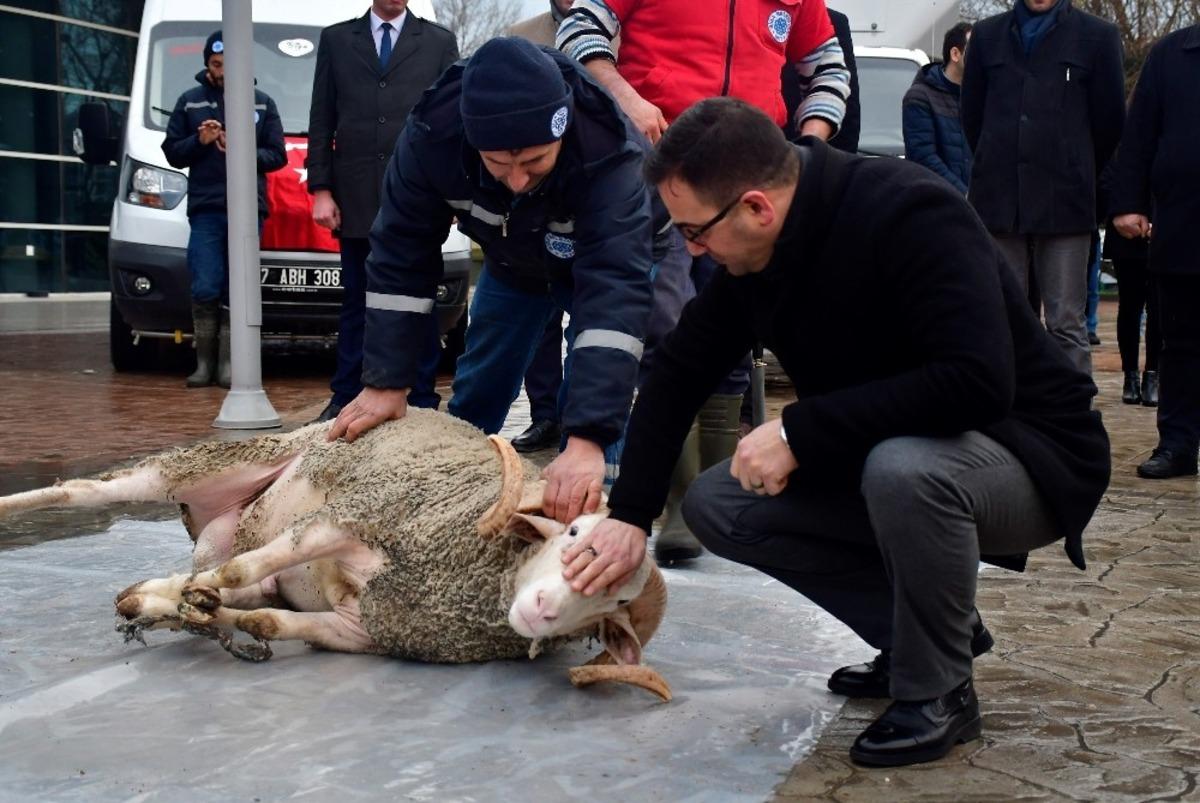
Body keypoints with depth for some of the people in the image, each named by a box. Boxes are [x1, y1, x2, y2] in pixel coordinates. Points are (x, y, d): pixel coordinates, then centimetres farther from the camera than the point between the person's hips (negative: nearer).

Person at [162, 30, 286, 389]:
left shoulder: (262, 103, 13)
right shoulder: (190, 102, 14)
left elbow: (277, 155, 8)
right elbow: (172, 153, 13)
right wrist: (199, 141, -6)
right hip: (204, 210, 0)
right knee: (205, 289, -7)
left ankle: (228, 364, 2)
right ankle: (204, 362, 2)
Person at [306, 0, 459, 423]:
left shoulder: (440, 42, 8)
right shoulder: (336, 39, 11)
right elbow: (321, 122, 9)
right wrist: (321, 190, 1)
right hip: (357, 199, 1)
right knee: (356, 303, 6)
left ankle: (423, 401, 8)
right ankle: (344, 399, 10)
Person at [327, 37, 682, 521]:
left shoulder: (611, 156, -46)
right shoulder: (433, 133, -37)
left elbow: (615, 293, -53)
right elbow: (400, 255, -27)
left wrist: (588, 442, -62)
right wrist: (386, 383, -30)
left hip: (618, 258, -3)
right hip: (513, 260, 3)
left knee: (590, 395, -18)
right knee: (476, 395, 9)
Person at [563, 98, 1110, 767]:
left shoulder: (911, 213, -28)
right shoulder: (752, 255, -5)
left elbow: (978, 382, -38)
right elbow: (678, 374, 0)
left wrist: (800, 431, -34)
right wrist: (629, 515, -9)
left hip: (1033, 459, -8)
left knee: (903, 470, -39)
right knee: (716, 506, -4)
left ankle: (939, 693, -12)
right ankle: (943, 623, 8)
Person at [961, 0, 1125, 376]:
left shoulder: (1098, 36, 6)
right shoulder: (987, 35, 13)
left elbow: (1109, 120, 9)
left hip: (1064, 203, -2)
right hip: (998, 202, 2)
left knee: (1066, 324, -3)